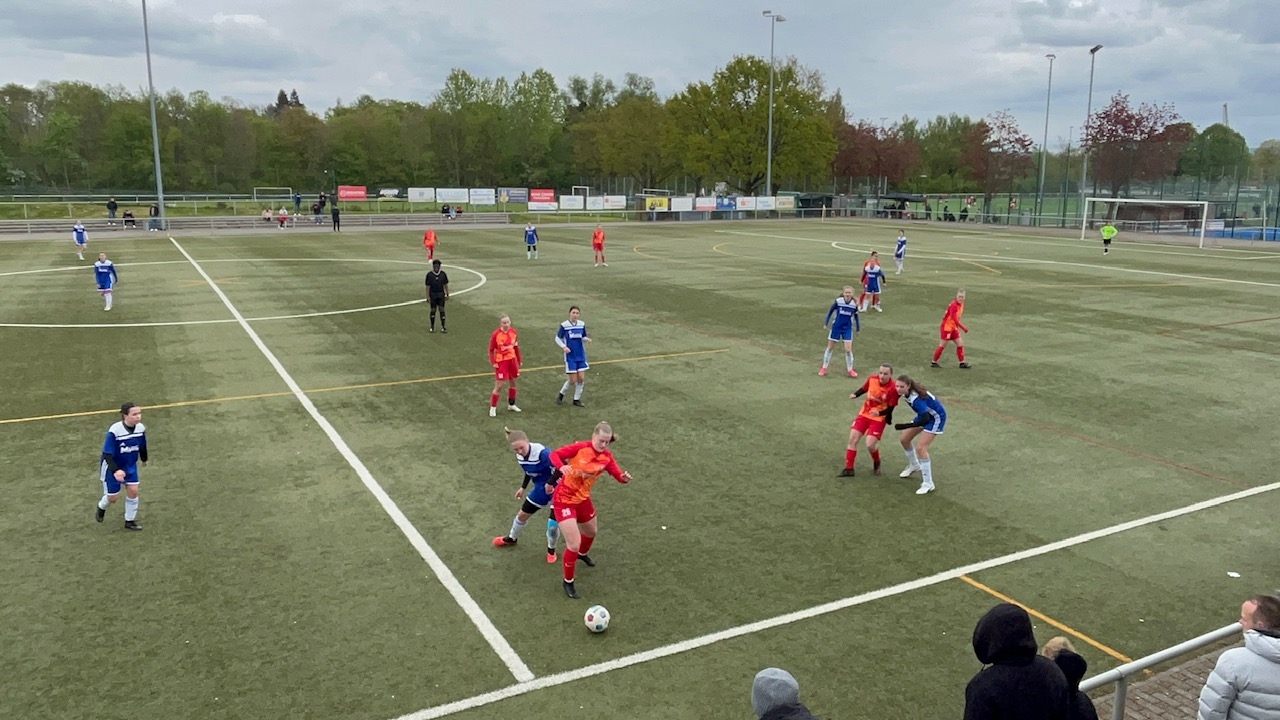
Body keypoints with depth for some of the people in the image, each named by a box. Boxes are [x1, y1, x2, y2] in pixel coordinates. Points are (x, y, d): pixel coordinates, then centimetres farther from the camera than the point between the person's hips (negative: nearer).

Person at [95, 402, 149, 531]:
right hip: (112, 467, -4)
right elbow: (107, 454, -30)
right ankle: (102, 507, 44)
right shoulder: (114, 431, -32)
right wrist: (115, 471, -43)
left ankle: (130, 521, 19)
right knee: (113, 497, 7)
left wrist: (144, 459, 21)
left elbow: (142, 446, 4)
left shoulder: (141, 428, -17)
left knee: (133, 491, -1)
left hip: (130, 465, 4)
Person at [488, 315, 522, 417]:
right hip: (501, 362, -5)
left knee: (512, 383, 16)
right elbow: (491, 350, -7)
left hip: (512, 360, 5)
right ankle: (492, 408, 8)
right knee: (499, 386, -5)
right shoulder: (496, 334, -14)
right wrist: (493, 362, -14)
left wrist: (519, 361, 11)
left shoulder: (513, 332, -1)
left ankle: (511, 405, 33)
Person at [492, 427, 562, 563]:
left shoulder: (541, 453, -36)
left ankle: (551, 550, 21)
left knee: (553, 525, -11)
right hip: (540, 489, 8)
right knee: (522, 515, 21)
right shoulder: (520, 457, -9)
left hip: (555, 490, -7)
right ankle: (511, 539, 50)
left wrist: (551, 483, -31)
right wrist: (523, 487, 21)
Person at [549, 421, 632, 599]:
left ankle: (583, 554, 65)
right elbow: (554, 454, -22)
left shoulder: (607, 458, -8)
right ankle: (568, 582, 14)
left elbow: (619, 475, -15)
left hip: (583, 499, 6)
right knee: (574, 544, -10)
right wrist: (562, 466, -43)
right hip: (564, 499, -6)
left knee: (591, 532, 29)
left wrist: (625, 477, -38)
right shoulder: (580, 448, -22)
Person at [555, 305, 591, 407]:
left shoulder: (582, 324, 1)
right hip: (570, 357, -4)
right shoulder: (564, 325, -10)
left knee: (581, 378, 1)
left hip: (581, 356, 4)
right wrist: (564, 347, -17)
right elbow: (557, 338, 0)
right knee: (573, 380, -4)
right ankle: (561, 394, 22)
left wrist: (587, 339, -12)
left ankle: (577, 399, 19)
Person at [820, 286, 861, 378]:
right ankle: (824, 368, 21)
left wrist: (858, 328, 8)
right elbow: (830, 311, -2)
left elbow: (856, 316, 4)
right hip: (836, 327, 0)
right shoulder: (838, 301, -14)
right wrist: (826, 322, -1)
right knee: (830, 348, 9)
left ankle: (850, 370, 13)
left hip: (847, 329, 0)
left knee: (848, 350, -4)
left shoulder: (854, 304, -10)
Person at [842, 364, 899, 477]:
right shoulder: (872, 379, -11)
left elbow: (890, 409, -16)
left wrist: (879, 413, -34)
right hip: (864, 414, 5)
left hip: (879, 418, -5)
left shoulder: (893, 388, -23)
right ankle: (849, 468, 12)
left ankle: (877, 464, 20)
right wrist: (855, 395, -8)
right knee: (852, 439, 1)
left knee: (870, 445, -14)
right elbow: (864, 389, 10)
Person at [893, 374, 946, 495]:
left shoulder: (916, 398, -37)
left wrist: (904, 426, -46)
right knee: (904, 439, 12)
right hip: (925, 415, 9)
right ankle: (914, 465, 38)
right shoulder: (905, 392, -15)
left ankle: (928, 484, -10)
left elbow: (925, 419, -41)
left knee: (920, 448, -18)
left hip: (936, 417, -9)